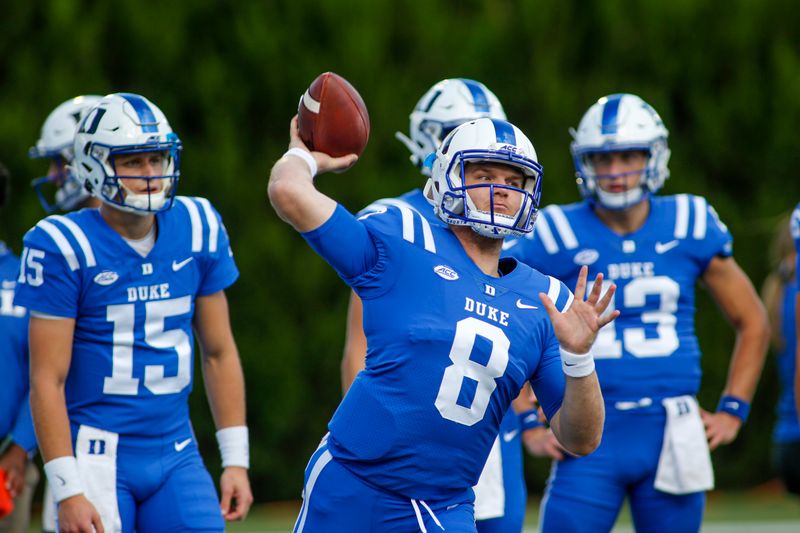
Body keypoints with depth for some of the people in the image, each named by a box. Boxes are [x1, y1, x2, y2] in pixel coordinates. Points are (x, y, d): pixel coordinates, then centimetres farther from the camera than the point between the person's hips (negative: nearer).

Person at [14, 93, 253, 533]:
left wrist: (236, 460, 10)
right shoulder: (65, 247, -10)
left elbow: (219, 353, 13)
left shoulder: (197, 229, 5)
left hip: (176, 452, 5)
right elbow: (48, 380, -11)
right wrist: (68, 491, -15)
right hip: (98, 455, -5)